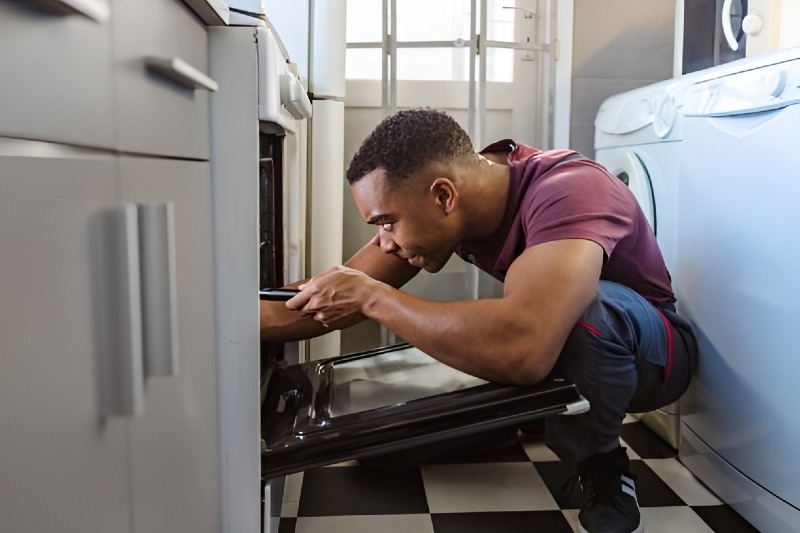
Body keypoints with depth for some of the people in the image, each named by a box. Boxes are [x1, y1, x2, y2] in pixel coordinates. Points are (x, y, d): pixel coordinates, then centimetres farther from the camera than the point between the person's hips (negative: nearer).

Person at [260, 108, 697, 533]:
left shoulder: (570, 190, -35)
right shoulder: (433, 203, -13)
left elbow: (523, 350, -52)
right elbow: (325, 302, -10)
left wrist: (373, 298, -40)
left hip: (649, 350, -6)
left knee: (586, 307, -40)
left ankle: (602, 468, -11)